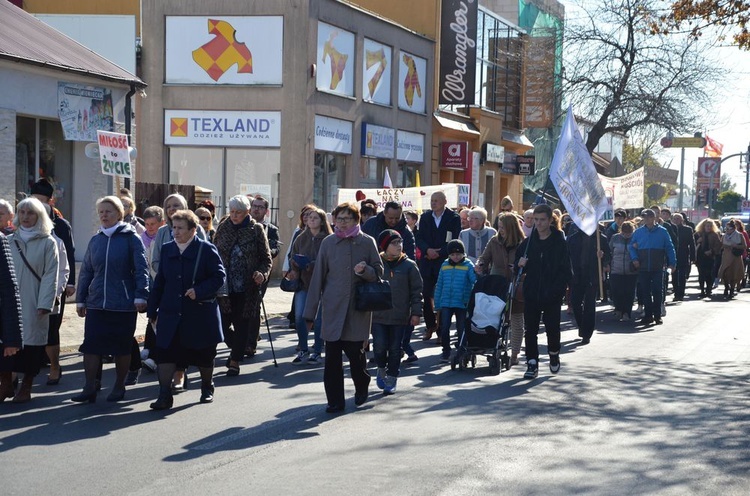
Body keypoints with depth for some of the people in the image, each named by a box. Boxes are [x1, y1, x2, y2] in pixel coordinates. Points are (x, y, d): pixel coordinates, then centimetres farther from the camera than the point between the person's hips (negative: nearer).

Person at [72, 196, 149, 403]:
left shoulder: (131, 238, -4)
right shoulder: (95, 240, 10)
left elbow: (141, 269, -7)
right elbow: (86, 271, 15)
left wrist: (141, 295, -15)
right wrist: (81, 299, 13)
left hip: (124, 304, -4)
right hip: (96, 303, 4)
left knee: (122, 347, 7)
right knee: (91, 345, -3)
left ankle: (119, 386, 20)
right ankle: (90, 388, 1)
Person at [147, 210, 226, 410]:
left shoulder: (206, 249, -7)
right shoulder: (167, 249, 7)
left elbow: (219, 277, -8)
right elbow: (159, 281, 11)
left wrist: (199, 291, -22)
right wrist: (152, 310, 10)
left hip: (200, 314, -3)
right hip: (171, 314, 3)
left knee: (204, 355, 12)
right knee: (166, 353, -8)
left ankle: (207, 388, 33)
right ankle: (164, 395, -6)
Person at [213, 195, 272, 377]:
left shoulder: (256, 230, -1)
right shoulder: (223, 228, 5)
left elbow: (266, 258, 2)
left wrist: (262, 274, -16)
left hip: (247, 287, -2)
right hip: (224, 286, 2)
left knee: (242, 325, 2)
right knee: (222, 323, 2)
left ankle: (235, 361, 13)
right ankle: (236, 350, 28)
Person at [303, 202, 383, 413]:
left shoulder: (367, 242, 3)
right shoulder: (328, 243, 5)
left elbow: (379, 272, 8)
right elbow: (318, 277, 7)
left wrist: (365, 270, -17)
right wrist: (310, 312, 6)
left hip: (358, 308, -1)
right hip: (333, 308, 1)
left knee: (356, 352, 2)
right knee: (332, 356, -2)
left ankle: (362, 387, 30)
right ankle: (335, 400, 7)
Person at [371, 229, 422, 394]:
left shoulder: (409, 265, 0)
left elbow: (416, 291, 2)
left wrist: (416, 312, -4)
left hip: (400, 316, 0)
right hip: (378, 315, 0)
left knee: (395, 349, 5)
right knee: (380, 346, -4)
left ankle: (391, 379, 19)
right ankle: (381, 369, 24)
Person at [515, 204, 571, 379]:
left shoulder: (560, 243, -3)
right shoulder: (528, 242, 7)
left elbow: (566, 272, -4)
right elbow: (517, 264, 17)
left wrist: (556, 290, -15)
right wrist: (520, 265, -7)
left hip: (552, 297, -3)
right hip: (531, 295, 3)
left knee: (552, 328, 3)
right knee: (530, 330, 1)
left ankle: (554, 354, 30)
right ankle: (532, 363, 8)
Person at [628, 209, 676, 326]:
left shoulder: (662, 232, 0)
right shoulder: (638, 232, 5)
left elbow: (670, 248, 2)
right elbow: (631, 246, 11)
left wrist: (671, 263, -5)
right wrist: (634, 258, -4)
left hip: (658, 268, -2)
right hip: (643, 268, 2)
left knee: (658, 292, 2)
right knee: (645, 292, 5)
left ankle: (657, 315, 9)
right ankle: (648, 315, 12)